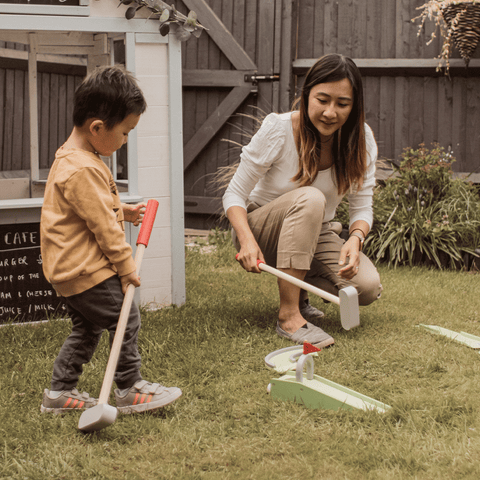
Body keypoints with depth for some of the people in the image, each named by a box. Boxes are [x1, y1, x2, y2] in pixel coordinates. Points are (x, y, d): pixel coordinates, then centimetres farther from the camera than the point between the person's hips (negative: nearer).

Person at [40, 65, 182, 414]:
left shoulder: (73, 157, 10)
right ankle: (131, 390, 10)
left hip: (70, 268, 11)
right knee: (125, 320, -2)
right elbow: (104, 227, -21)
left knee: (87, 327, 19)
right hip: (87, 269, -11)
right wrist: (126, 266, -13)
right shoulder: (83, 171, -25)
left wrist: (123, 211, 16)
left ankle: (60, 392, 24)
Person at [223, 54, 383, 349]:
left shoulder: (361, 139, -10)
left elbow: (362, 206, -7)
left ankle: (300, 286, 8)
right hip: (262, 232, -3)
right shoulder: (278, 129, -21)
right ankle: (288, 315, -32)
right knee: (309, 197, -37)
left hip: (315, 234, 3)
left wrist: (356, 238, -30)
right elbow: (234, 195, -15)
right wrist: (247, 239, -35)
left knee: (367, 287, -25)